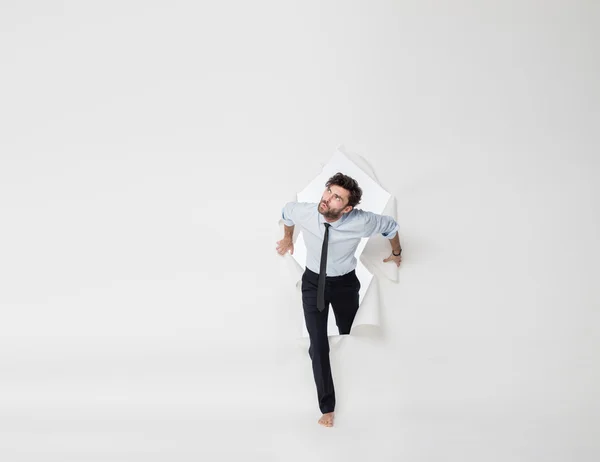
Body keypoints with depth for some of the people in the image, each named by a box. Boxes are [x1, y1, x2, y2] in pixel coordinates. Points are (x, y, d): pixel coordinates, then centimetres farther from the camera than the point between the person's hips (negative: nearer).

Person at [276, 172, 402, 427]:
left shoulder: (361, 221, -28)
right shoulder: (303, 212, -24)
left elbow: (390, 225, -6)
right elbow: (286, 210, 3)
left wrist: (397, 253, 14)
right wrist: (288, 238, 21)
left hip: (345, 283, 0)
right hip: (313, 281, 1)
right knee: (318, 344, -8)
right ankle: (327, 406, 7)